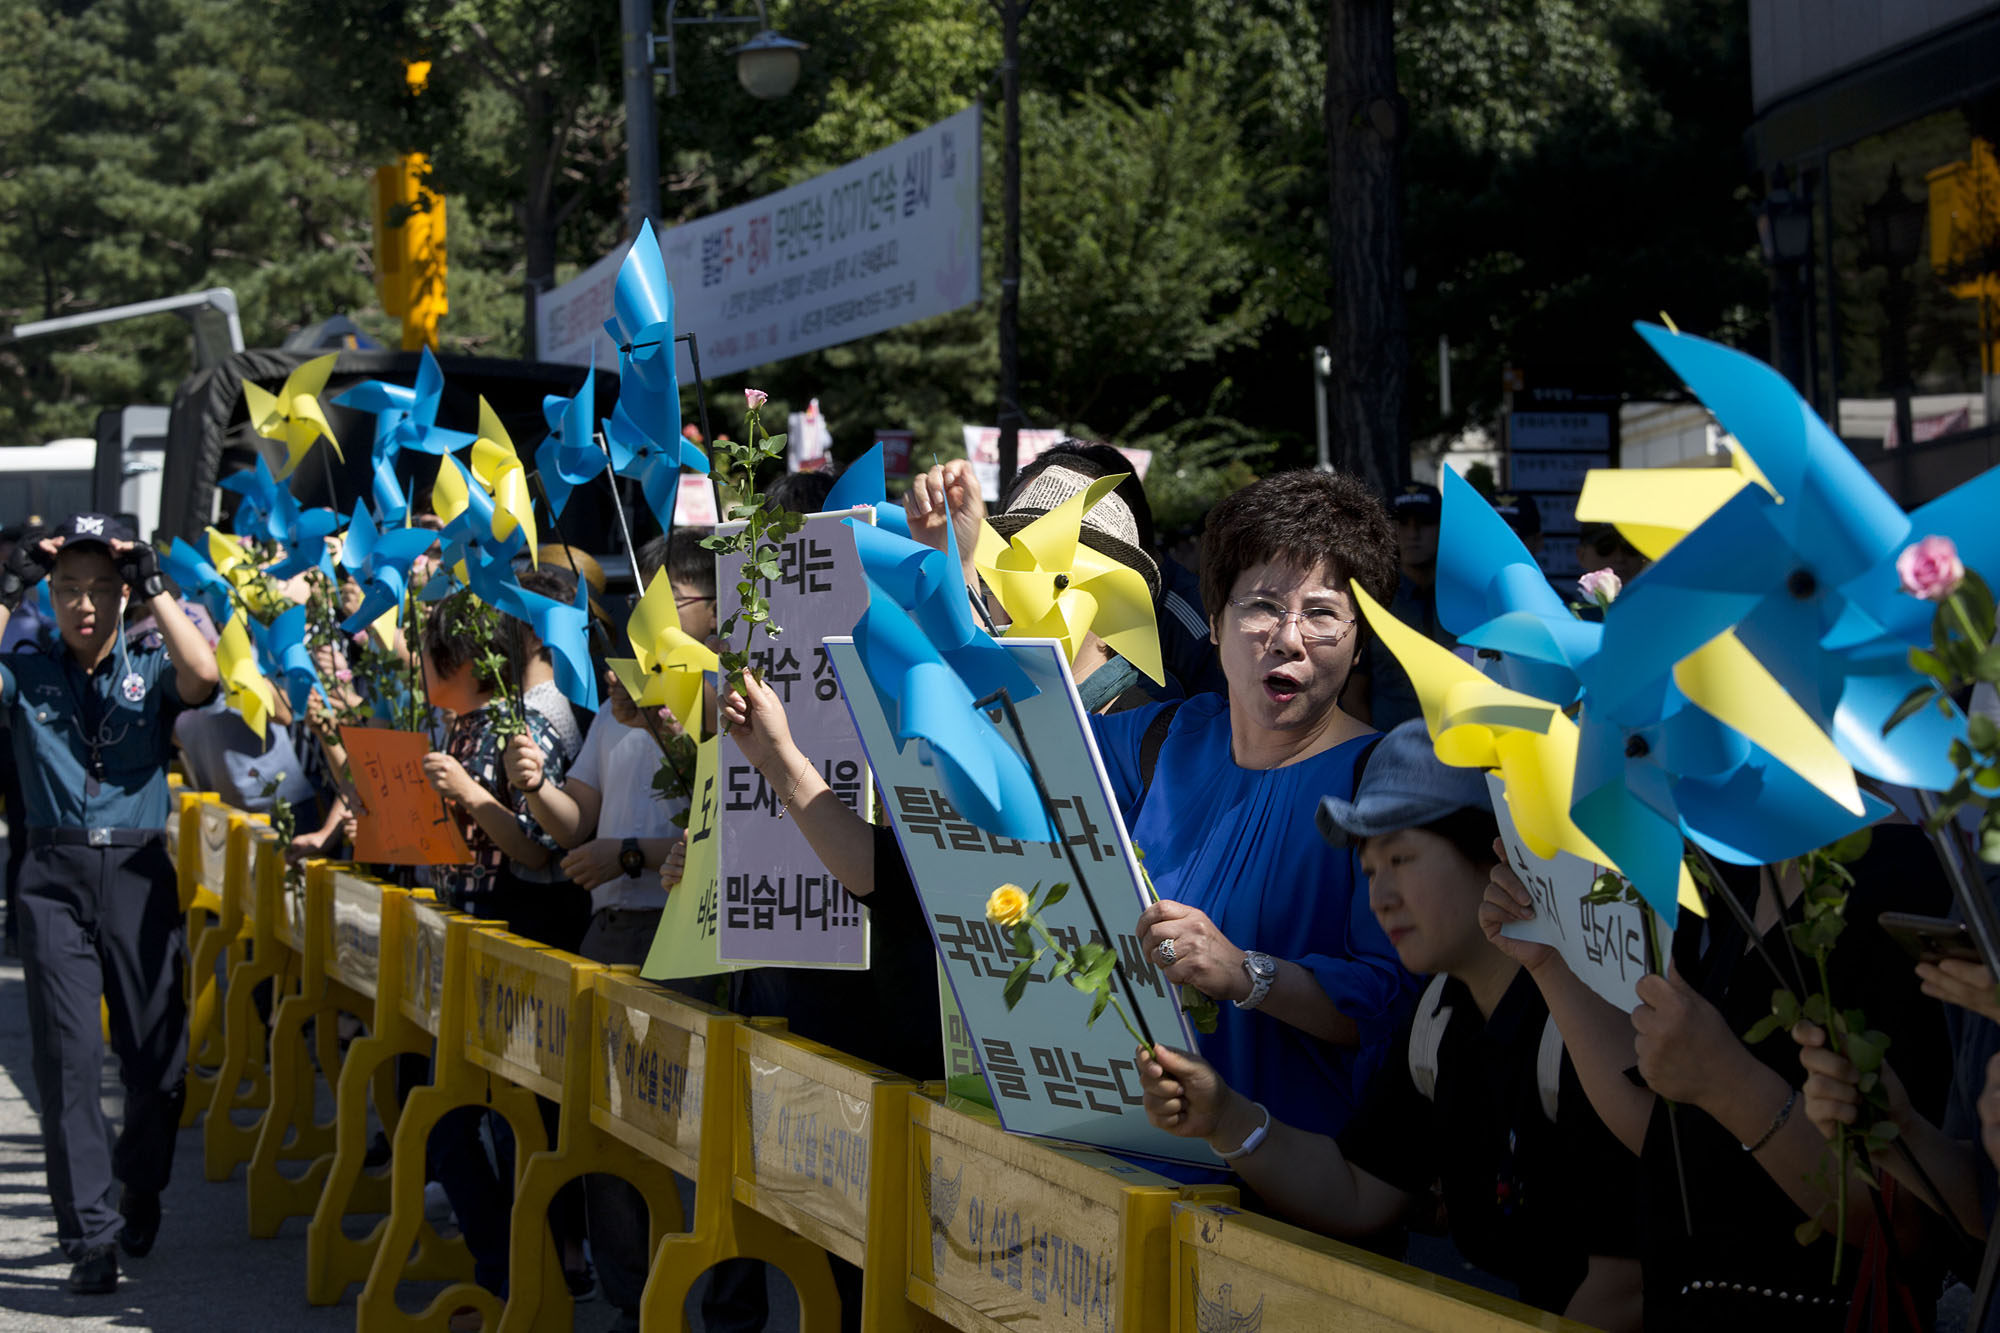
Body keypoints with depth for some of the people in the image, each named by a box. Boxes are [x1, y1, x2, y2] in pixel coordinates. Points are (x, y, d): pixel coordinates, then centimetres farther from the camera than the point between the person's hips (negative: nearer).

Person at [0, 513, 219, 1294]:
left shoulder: (150, 669, 8)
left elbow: (203, 675, -12)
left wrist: (153, 585, -8)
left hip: (138, 870, 1)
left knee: (156, 1050, 7)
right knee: (68, 1054, -7)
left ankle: (140, 1189, 33)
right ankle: (90, 1234, -5)